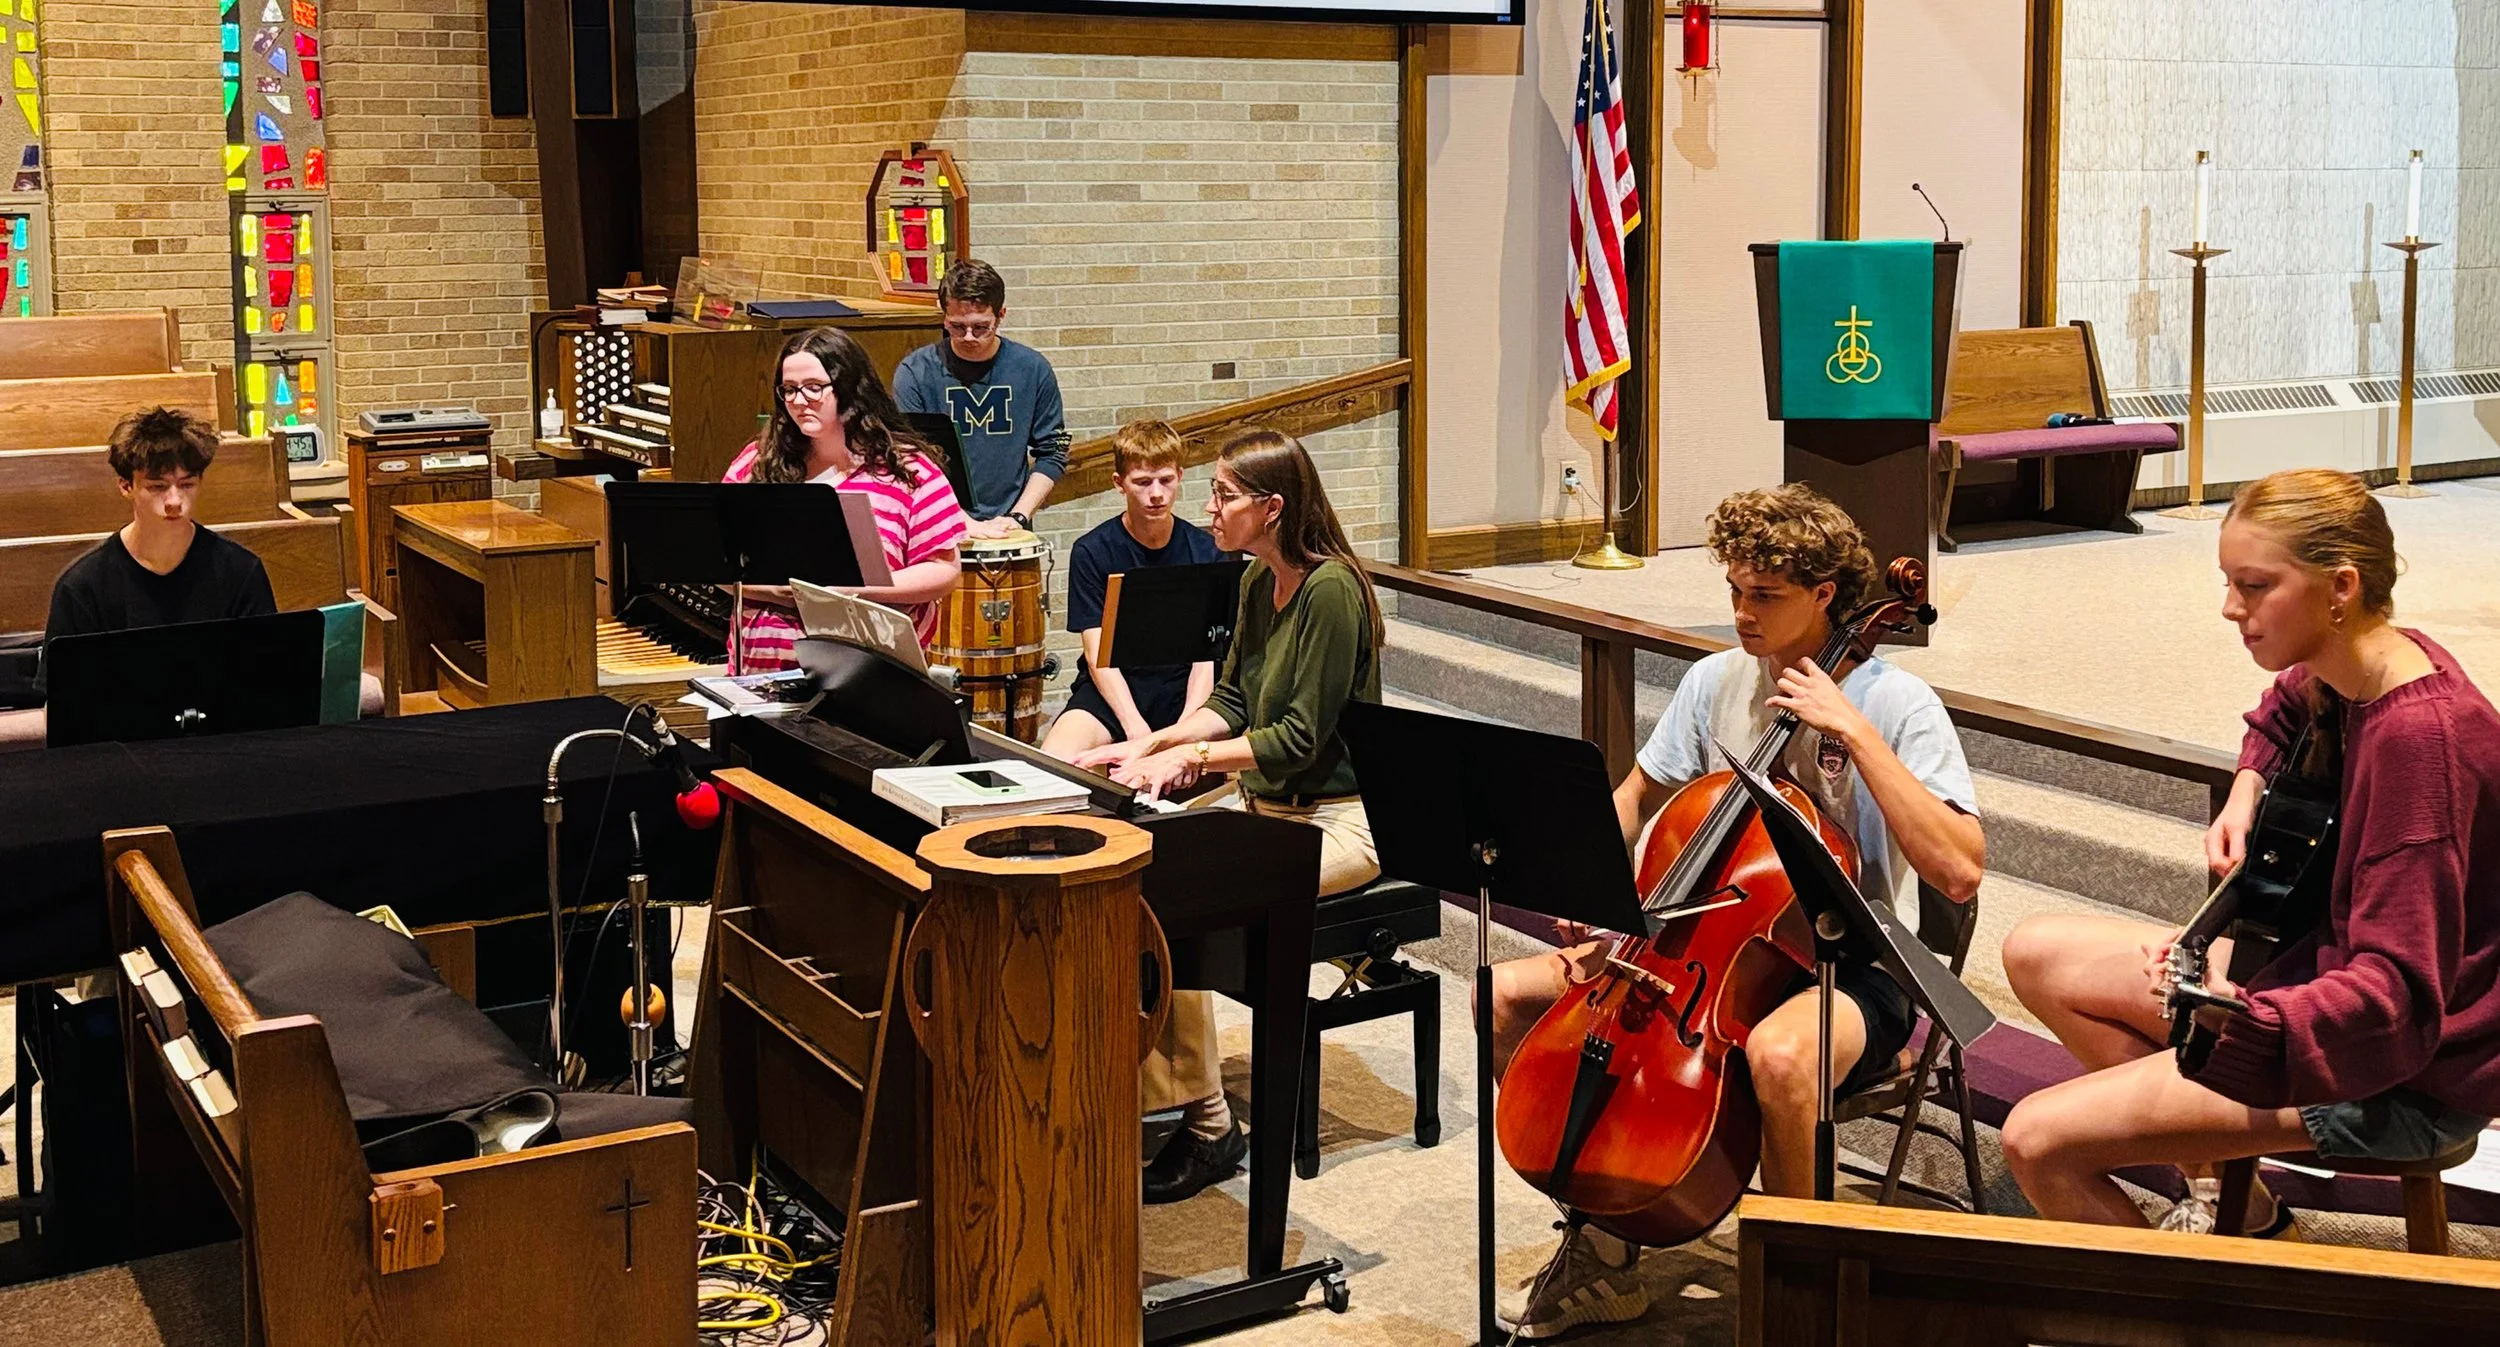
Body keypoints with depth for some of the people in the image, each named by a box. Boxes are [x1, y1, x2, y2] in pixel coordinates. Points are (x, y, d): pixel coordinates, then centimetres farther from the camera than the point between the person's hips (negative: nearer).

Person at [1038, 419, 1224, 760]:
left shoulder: (1204, 551, 2)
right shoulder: (1092, 552, -3)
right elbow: (1098, 654, -8)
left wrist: (1187, 724, -20)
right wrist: (1134, 727, -22)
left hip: (1183, 686, 1)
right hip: (1112, 688, -1)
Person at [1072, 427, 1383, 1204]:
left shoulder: (1331, 589, -18)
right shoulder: (1259, 582, 10)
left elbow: (1301, 736, -20)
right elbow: (1233, 702, 15)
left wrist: (1192, 757, -20)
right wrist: (1151, 744, 1)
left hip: (1337, 820, -9)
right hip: (1265, 807, 9)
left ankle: (1208, 1126, -14)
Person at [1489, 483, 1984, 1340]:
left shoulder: (1895, 704, -14)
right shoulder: (1717, 682, 3)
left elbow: (1959, 871, -27)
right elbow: (1635, 801, 18)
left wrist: (1855, 731, -28)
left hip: (1851, 973, -6)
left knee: (1779, 1053, -42)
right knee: (1508, 995, -6)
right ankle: (1602, 1248, 7)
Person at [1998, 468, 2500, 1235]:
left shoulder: (2418, 733, -28)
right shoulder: (2355, 671, -1)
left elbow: (2397, 997, -32)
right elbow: (2282, 712, 28)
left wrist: (2229, 1020, -47)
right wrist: (2244, 799, 9)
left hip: (2403, 1078, -9)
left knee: (2038, 1142, -20)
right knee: (2037, 956, 10)